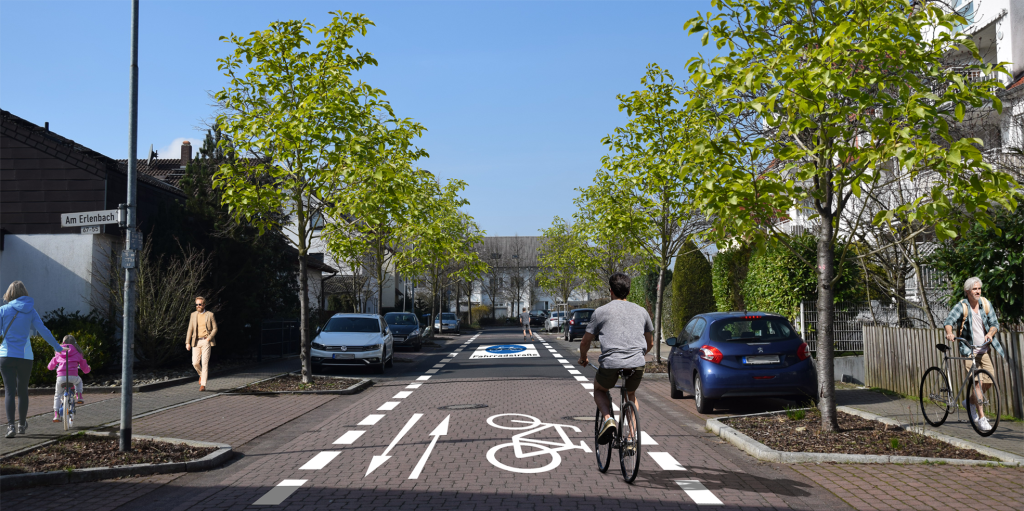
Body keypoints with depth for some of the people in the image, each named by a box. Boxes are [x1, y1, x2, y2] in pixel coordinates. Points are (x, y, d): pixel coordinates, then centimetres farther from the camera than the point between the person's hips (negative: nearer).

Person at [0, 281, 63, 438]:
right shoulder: (30, 311, 0)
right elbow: (43, 331, 1)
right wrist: (57, 347, 11)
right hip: (25, 357, 1)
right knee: (23, 390, 14)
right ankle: (22, 424, 26)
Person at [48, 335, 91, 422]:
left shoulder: (59, 353, 19)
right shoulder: (77, 353, 16)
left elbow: (50, 366, 29)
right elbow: (85, 369, 17)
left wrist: (49, 366, 53)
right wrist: (88, 368, 40)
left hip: (61, 377, 1)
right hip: (73, 377, -1)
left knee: (57, 395, 19)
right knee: (79, 381, 35)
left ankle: (56, 414, 10)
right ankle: (79, 396, 17)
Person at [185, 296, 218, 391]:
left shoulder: (210, 315, 2)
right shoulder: (193, 315, 11)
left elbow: (215, 329, 3)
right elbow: (190, 329, 11)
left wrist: (209, 338, -12)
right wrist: (187, 342, 3)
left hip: (206, 341, -3)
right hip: (196, 342, 3)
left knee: (205, 363, -9)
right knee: (195, 363, -2)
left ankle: (203, 385, -7)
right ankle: (201, 375, 30)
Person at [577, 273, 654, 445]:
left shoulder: (601, 311, 6)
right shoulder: (641, 311, 18)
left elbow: (585, 342, 11)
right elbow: (650, 343, 27)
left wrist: (583, 359, 31)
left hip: (611, 363, -3)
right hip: (637, 364, 3)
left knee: (599, 389, 27)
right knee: (631, 395, 31)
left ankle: (608, 419, -1)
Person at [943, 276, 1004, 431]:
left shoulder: (986, 304, 3)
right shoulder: (961, 306, -10)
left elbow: (994, 323, 4)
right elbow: (948, 321, -21)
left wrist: (990, 333, -18)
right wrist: (949, 333, -41)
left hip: (984, 349, 4)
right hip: (968, 350, -4)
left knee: (989, 381, 1)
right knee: (978, 382, -13)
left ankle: (970, 401, 28)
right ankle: (982, 417, -10)